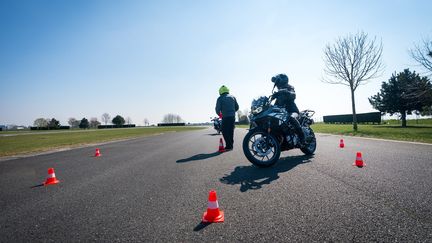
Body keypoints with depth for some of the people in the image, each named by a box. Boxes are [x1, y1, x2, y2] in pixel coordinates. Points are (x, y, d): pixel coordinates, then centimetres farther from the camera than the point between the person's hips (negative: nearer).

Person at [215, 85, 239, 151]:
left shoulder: (220, 98, -3)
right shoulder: (232, 97, 12)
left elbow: (217, 108, -6)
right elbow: (237, 107, 14)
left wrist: (219, 114, 14)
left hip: (225, 117, -5)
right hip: (233, 116, 5)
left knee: (225, 131, 0)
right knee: (231, 131, 13)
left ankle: (228, 146, -6)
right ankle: (231, 145, 18)